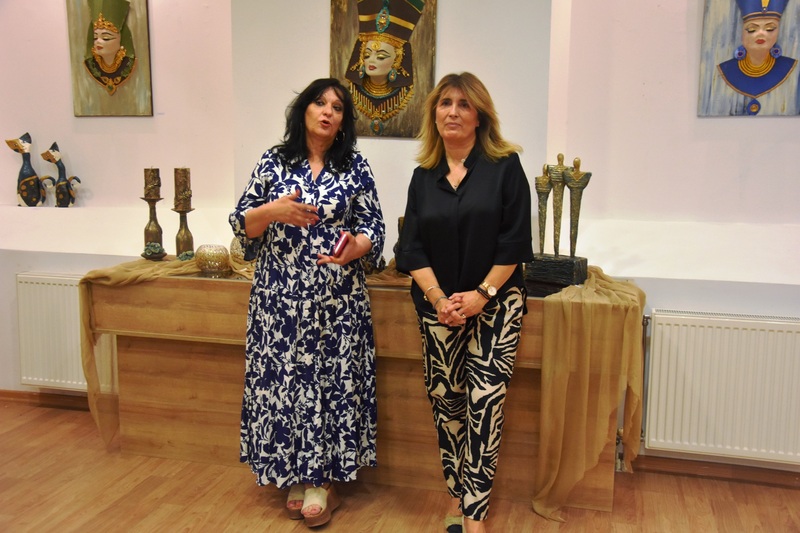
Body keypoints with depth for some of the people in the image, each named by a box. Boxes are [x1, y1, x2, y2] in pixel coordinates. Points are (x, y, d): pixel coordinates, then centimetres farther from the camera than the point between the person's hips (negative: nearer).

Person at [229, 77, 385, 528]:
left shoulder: (356, 166, 4)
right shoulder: (273, 161, 5)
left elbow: (375, 228, 1)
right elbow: (242, 224, 5)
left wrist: (354, 249, -19)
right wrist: (272, 211, -14)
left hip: (338, 299, -1)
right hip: (280, 297, 1)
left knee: (332, 378, 2)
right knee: (283, 378, 5)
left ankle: (323, 481, 18)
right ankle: (298, 476, 23)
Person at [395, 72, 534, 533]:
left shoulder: (505, 166, -2)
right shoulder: (424, 176, 8)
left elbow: (514, 242, -7)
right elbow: (413, 248, 3)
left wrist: (482, 294, -14)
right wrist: (440, 299, -11)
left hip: (495, 301, -3)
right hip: (438, 304, 3)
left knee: (485, 399, -10)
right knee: (446, 399, 7)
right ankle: (458, 492, 23)